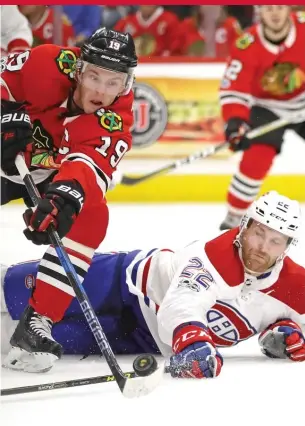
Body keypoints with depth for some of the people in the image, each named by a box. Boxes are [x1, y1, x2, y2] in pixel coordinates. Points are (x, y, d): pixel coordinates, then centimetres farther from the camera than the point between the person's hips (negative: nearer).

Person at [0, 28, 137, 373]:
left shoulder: (115, 122, -26)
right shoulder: (47, 65, -28)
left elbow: (91, 164, -41)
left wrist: (66, 196, -62)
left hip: (54, 173, 1)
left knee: (91, 216, -22)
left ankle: (37, 320, -22)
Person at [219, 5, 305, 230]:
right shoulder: (247, 46, -25)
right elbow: (233, 89, -23)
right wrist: (235, 121, -37)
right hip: (267, 108, -2)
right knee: (255, 160, -16)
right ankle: (234, 218, -3)